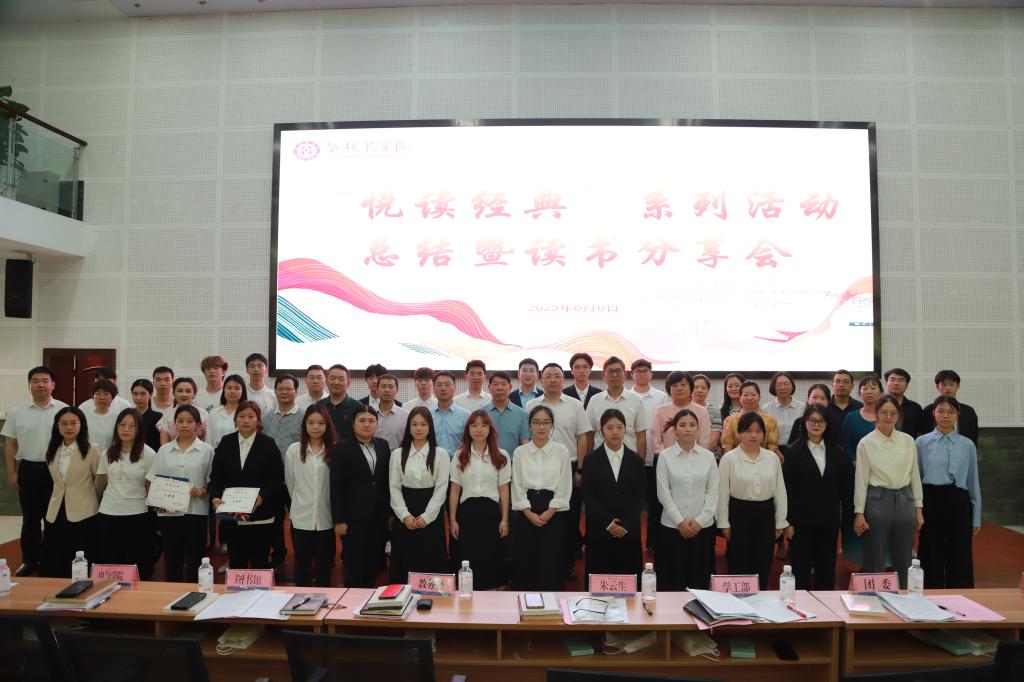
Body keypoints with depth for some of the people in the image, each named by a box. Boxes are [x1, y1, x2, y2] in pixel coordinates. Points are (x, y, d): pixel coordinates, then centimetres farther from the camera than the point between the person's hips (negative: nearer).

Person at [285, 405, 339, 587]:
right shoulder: (293, 450, -1)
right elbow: (290, 483, 8)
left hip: (326, 519, -1)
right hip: (301, 519, 1)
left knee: (325, 567, 11)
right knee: (302, 566, 12)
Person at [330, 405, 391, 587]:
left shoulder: (383, 446, 9)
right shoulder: (341, 449, -4)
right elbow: (336, 487, -7)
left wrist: (390, 512, 9)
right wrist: (339, 520, -10)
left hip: (379, 518, 4)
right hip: (354, 518, -4)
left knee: (373, 566, 9)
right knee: (354, 567, 3)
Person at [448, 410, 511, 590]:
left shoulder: (501, 456, 2)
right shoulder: (459, 456, 5)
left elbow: (504, 490, 3)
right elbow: (455, 490, 6)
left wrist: (504, 519, -1)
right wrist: (453, 520, 2)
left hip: (491, 511, -1)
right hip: (466, 511, 1)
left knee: (491, 559, 2)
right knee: (466, 559, 3)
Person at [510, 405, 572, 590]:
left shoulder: (561, 451, 0)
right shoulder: (520, 452, 3)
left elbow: (564, 487, -2)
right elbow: (517, 487, 1)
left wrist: (548, 514, -9)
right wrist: (530, 514, -8)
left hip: (553, 512, -1)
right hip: (525, 513, 1)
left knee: (551, 563, 1)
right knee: (524, 562, 5)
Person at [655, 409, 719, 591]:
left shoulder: (708, 456, 2)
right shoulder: (665, 456, -4)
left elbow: (713, 491, 1)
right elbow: (663, 493, -5)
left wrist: (700, 520, -7)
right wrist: (680, 521, -9)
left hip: (703, 527, 2)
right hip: (673, 526, -2)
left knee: (700, 580, 9)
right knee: (673, 580, 5)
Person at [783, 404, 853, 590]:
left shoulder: (836, 452, 7)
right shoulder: (794, 452, -3)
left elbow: (845, 486, 8)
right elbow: (788, 489, -6)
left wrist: (847, 514, 2)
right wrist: (788, 521, -9)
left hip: (829, 520, 3)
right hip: (802, 519, -3)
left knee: (827, 568, 10)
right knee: (801, 568, 4)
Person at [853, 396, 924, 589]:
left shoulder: (908, 441, 5)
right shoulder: (866, 443, -4)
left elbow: (915, 475, 10)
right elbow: (861, 479, -3)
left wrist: (918, 508, 8)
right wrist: (859, 512, -5)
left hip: (904, 500, 3)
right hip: (878, 500, -3)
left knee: (903, 561, 11)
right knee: (875, 561, 4)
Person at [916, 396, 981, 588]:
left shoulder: (967, 445, 6)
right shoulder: (922, 442, 2)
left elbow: (973, 482, 8)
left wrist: (976, 518, 8)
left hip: (958, 503, 1)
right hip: (931, 501, -1)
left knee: (959, 559, 5)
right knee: (931, 557, 7)